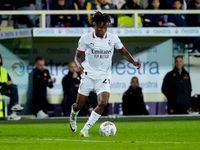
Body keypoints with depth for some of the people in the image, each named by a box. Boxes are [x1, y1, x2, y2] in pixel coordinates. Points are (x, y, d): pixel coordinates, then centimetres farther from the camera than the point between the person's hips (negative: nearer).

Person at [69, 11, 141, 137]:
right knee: (80, 104, 5)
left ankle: (85, 129, -12)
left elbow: (123, 52, 13)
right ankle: (73, 115, 44)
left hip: (104, 76, 1)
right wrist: (79, 65, -18)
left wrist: (133, 62, -4)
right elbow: (78, 56, 4)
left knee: (103, 103, -21)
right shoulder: (86, 39, -3)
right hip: (88, 75, -1)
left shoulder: (113, 39, 1)